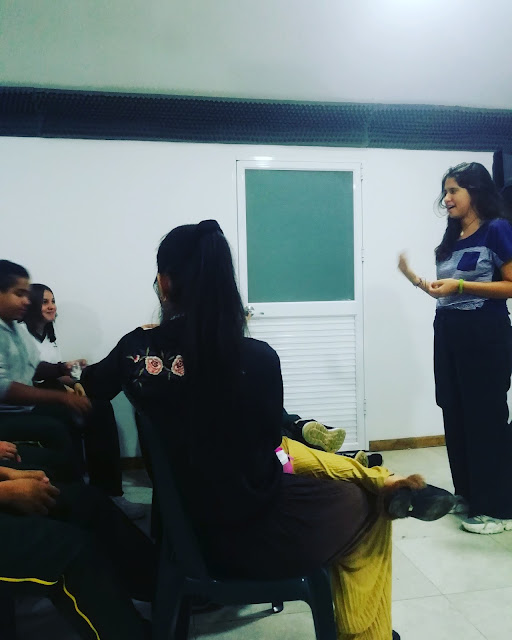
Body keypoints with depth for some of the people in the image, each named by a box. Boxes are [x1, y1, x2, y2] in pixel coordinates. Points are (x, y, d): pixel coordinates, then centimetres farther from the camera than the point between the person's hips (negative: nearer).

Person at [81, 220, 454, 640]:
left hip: (191, 527, 5)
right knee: (368, 509, 22)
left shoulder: (137, 349, -14)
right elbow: (269, 437, -4)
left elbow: (92, 388, 12)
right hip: (257, 532, -4)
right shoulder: (256, 358, -25)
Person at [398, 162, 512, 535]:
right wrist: (415, 278, 2)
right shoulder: (452, 238, 15)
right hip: (449, 333, 8)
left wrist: (460, 285, -20)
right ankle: (468, 494, 24)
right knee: (455, 415, 10)